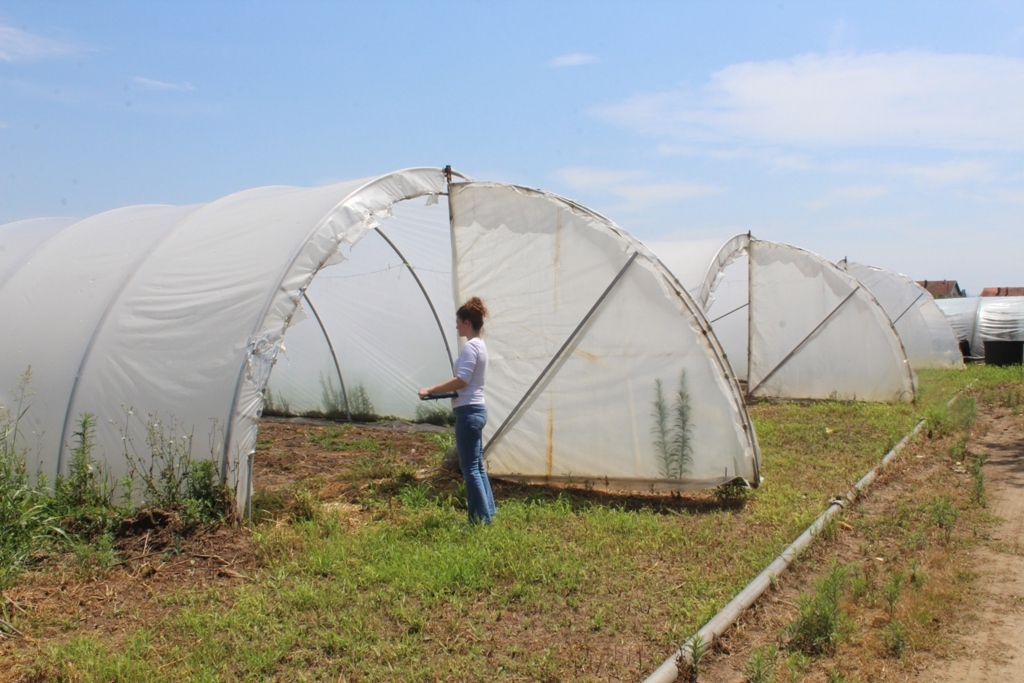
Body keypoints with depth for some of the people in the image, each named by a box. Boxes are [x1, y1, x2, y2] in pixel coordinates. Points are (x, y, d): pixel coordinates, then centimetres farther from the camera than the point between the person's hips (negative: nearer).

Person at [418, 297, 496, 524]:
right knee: (477, 466, 17)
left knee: (470, 468, -5)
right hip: (477, 409, 10)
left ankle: (480, 520, 0)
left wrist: (430, 390, -18)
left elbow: (461, 380, -23)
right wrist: (438, 390, 10)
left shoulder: (470, 347, -15)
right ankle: (487, 512, 23)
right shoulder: (480, 345, 15)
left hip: (468, 412, -10)